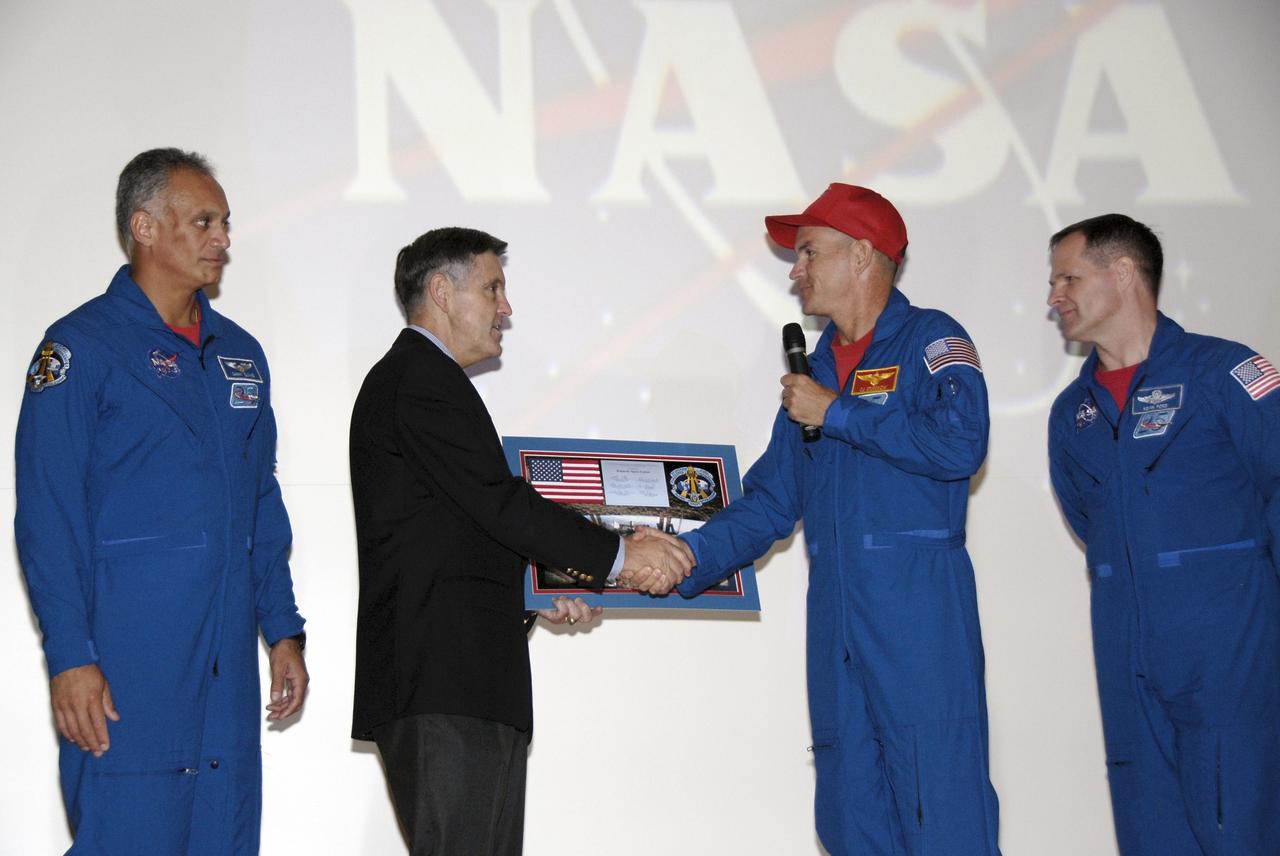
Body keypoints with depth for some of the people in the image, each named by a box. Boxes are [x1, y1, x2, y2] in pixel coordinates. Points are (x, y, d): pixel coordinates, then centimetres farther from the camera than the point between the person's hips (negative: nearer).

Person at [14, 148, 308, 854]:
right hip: (125, 667, -6)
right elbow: (47, 521, -9)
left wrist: (283, 630, 14)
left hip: (227, 662, 7)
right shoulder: (80, 347, -5)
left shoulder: (239, 354, 16)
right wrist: (70, 658, -15)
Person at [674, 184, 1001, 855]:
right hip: (836, 621, 7)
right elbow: (770, 503, 19)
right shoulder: (814, 373, 20)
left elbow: (960, 444, -18)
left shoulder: (930, 341, 0)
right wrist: (689, 556, 3)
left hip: (920, 613, -7)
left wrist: (837, 413, -10)